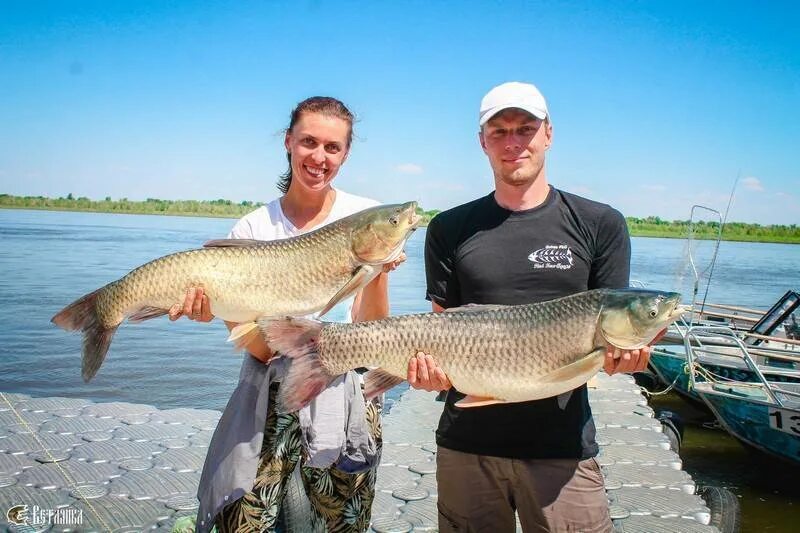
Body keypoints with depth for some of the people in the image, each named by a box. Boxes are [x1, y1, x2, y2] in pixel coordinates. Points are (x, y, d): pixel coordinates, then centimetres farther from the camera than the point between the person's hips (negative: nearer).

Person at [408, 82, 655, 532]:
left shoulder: (600, 224, 1)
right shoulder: (450, 229, 4)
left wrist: (623, 354, -20)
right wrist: (434, 369, -16)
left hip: (564, 447, -1)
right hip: (467, 443, 1)